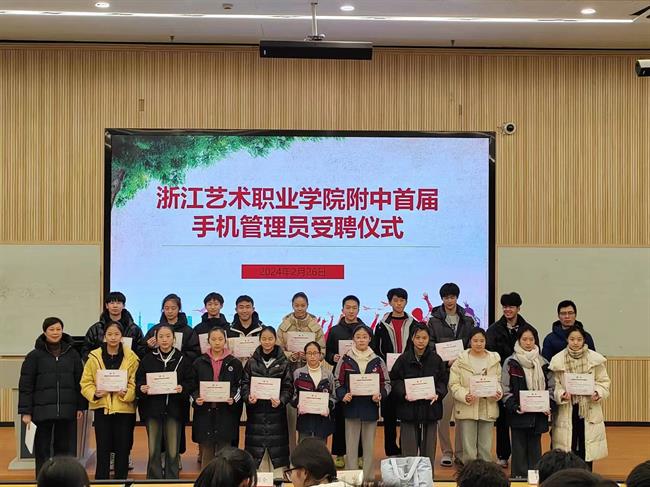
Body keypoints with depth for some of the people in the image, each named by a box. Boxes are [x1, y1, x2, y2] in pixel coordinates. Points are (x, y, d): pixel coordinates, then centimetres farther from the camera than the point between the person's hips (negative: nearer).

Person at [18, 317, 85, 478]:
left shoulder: (72, 354, 7)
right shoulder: (35, 355, 0)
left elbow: (79, 382, 10)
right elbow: (25, 385, -1)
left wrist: (81, 406, 5)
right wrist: (25, 411, -6)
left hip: (67, 410, 2)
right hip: (43, 410, -2)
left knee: (66, 447, 4)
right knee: (42, 448, 3)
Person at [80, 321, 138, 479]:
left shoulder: (131, 357, 0)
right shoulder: (94, 357, 1)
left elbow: (135, 383, 0)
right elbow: (85, 382, 3)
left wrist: (126, 393, -18)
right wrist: (94, 393, -16)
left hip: (124, 408, 0)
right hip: (102, 408, 0)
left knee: (122, 450, 6)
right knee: (103, 450, 4)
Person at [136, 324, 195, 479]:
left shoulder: (181, 360, 3)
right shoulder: (148, 359, 5)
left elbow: (191, 382, 2)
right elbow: (138, 381, 5)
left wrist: (183, 388, -17)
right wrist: (142, 388, -16)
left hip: (174, 409, 0)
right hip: (152, 408, 0)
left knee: (173, 451, 2)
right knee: (153, 450, 2)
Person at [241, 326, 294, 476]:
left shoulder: (283, 362, 3)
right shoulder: (252, 362, 7)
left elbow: (288, 387, -1)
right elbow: (244, 384, 5)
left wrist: (281, 401, -18)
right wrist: (248, 397, -15)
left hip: (276, 412, -1)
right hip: (256, 412, 1)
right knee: (257, 452, 1)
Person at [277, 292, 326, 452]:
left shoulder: (315, 326, 3)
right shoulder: (284, 325, 5)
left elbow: (322, 350, 3)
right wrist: (290, 355, -13)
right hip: (290, 372, 0)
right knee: (290, 414, -2)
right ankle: (291, 452, 7)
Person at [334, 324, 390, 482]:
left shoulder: (377, 361, 3)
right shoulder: (345, 360, 0)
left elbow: (386, 383, 5)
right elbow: (338, 382, 2)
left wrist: (380, 394, -13)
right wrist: (343, 395, -15)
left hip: (371, 408, 1)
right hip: (351, 407, -1)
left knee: (369, 445, 7)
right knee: (351, 445, 3)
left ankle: (369, 477, 15)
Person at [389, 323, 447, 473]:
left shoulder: (436, 360, 4)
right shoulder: (403, 359, 0)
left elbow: (443, 381, 7)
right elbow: (394, 381, 1)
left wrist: (437, 394, -12)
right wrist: (404, 393, -16)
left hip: (430, 409, 1)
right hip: (408, 409, -1)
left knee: (428, 450, 6)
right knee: (409, 450, 0)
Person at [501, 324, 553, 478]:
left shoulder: (543, 363, 7)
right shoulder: (510, 363, -2)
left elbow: (550, 386, 11)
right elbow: (505, 390, -4)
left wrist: (548, 405, -5)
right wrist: (514, 406, -17)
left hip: (538, 414, 3)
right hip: (518, 414, -3)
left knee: (535, 447, 9)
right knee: (519, 449, 1)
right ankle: (519, 477, 7)